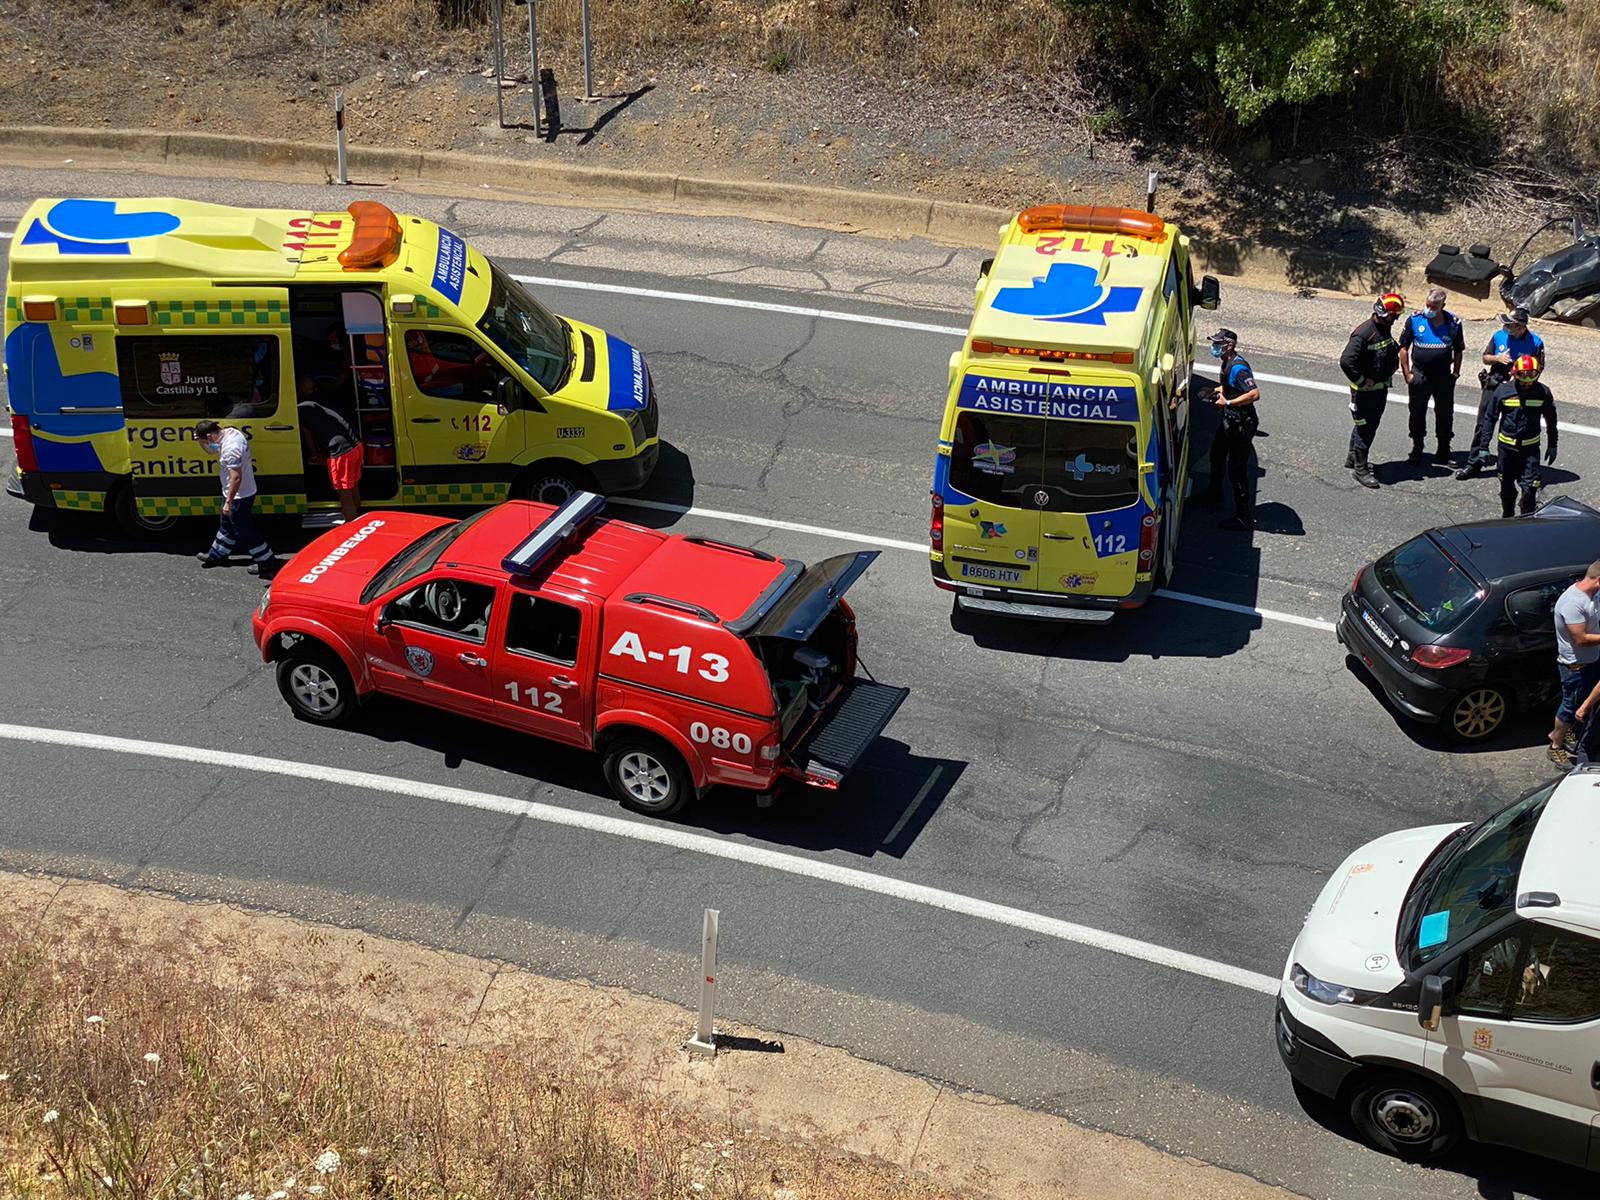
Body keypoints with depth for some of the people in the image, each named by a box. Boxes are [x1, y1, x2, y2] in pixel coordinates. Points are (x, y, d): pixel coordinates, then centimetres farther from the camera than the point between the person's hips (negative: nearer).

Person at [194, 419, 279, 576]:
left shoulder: (230, 448, -32)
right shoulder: (229, 432, 0)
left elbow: (236, 477, -32)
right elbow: (210, 450, 18)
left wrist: (228, 502, -27)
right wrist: (200, 440, -2)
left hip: (238, 497, -10)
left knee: (244, 532, 3)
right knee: (227, 525, 26)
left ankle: (267, 562, 14)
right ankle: (217, 555, 44)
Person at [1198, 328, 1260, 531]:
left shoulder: (1238, 368, -26)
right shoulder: (1227, 363, 6)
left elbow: (1254, 394, -34)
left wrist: (1228, 402, -28)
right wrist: (1216, 391, 8)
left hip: (1242, 425, -11)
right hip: (1230, 421, 11)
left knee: (1236, 469, -8)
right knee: (1217, 455, 29)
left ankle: (1243, 517, -3)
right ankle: (1214, 493, 54)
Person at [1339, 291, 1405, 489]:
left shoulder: (1385, 329, 4)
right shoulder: (1363, 333, -24)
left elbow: (1393, 351, 26)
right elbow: (1346, 361, -30)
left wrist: (1392, 367, 10)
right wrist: (1362, 381, -21)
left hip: (1381, 387, 9)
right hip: (1365, 390, -9)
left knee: (1370, 424, 20)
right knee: (1365, 427, -4)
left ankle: (1353, 457, 37)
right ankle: (1360, 469, 4)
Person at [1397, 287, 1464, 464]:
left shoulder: (1453, 323, -2)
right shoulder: (1414, 320, -6)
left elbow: (1458, 350, 9)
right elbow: (1403, 348, -1)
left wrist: (1455, 373, 4)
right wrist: (1407, 373, -4)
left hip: (1444, 377, 1)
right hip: (1419, 375, -1)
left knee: (1445, 415, 8)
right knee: (1417, 413, 7)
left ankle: (1443, 451, 20)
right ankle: (1417, 449, 20)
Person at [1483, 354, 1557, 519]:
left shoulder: (1543, 393, -6)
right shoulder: (1503, 391, -9)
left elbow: (1551, 420, 9)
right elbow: (1490, 418, -2)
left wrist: (1552, 446, 13)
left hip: (1530, 447, -1)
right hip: (1507, 446, 1)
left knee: (1530, 487, -10)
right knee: (1507, 485, 14)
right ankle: (1506, 516, 35)